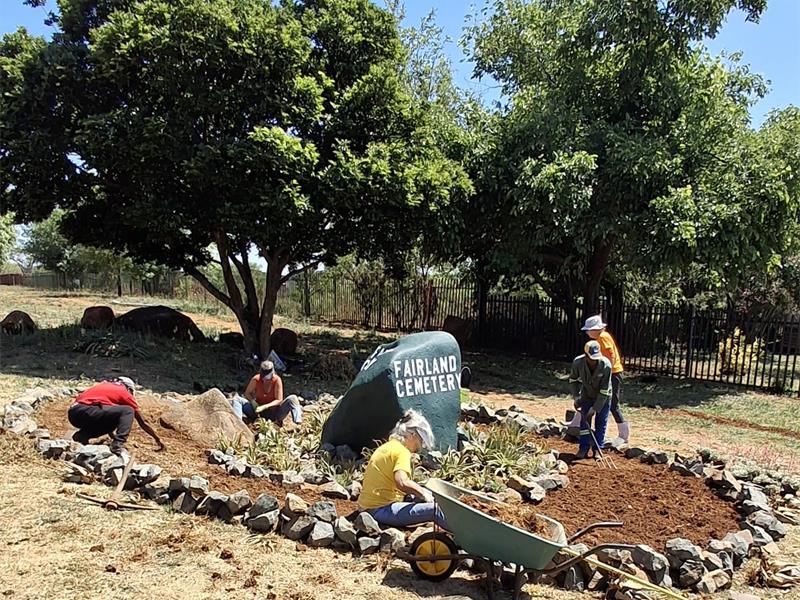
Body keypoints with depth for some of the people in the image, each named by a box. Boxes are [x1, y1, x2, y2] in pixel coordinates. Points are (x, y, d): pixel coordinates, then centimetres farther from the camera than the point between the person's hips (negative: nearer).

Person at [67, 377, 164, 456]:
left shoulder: (104, 385, 30)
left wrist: (113, 437, 51)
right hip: (85, 412, -8)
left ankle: (82, 435, 8)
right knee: (128, 411, -1)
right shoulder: (125, 392, 13)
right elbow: (142, 422, 19)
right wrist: (157, 439, 29)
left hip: (72, 414, 8)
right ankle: (117, 446, -17)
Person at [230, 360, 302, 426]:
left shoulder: (277, 380, -15)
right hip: (258, 410, 2)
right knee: (236, 399, -15)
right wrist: (252, 401, -19)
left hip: (274, 413, -2)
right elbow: (247, 393, 2)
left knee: (292, 398, -25)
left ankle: (298, 421, -42)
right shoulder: (256, 379, -12)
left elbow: (279, 400, -14)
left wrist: (264, 407, -26)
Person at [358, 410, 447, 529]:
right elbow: (402, 483, -30)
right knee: (434, 510, -19)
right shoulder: (402, 452, -14)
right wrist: (423, 493, -14)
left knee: (428, 495, 18)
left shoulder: (387, 447, 14)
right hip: (380, 510, -10)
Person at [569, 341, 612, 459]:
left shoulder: (606, 365, -33)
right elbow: (573, 379, -2)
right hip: (587, 395, 2)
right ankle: (583, 448, 11)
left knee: (601, 423, 2)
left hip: (603, 397, -2)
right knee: (585, 420, 2)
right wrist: (576, 396, -9)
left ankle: (597, 449, 14)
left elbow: (604, 390, -26)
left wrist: (595, 408, -25)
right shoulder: (578, 362, -25)